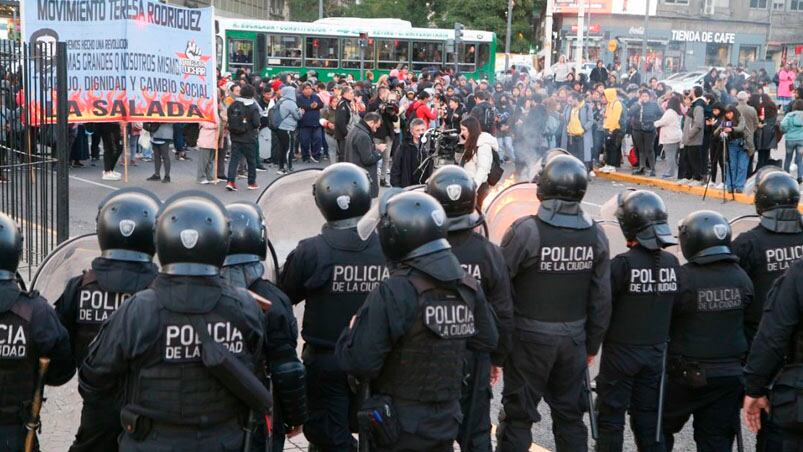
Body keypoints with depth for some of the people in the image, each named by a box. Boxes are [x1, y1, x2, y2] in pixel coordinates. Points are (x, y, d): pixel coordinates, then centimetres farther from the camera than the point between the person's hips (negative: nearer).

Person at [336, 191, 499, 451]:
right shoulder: (467, 287, -1)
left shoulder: (393, 293, -21)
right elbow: (487, 342, 10)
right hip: (446, 424, 6)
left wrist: (353, 331, -3)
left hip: (399, 429, -6)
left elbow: (359, 362, -23)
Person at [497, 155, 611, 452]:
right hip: (573, 339, 4)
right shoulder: (595, 235, -4)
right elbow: (601, 299, 1)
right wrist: (592, 346, 13)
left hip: (530, 339, -4)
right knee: (570, 415, 17)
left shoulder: (525, 230, -18)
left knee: (518, 416, 7)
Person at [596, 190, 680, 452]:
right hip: (655, 353, 5)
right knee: (648, 419, 15)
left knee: (610, 419, 7)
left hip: (621, 353, -5)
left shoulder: (622, 264, -19)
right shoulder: (672, 263, -2)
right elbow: (673, 308, 6)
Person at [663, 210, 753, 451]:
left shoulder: (682, 278, -18)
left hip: (687, 376, -4)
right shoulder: (741, 278, -2)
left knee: (661, 429, 16)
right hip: (731, 374, 4)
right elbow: (746, 319, 5)